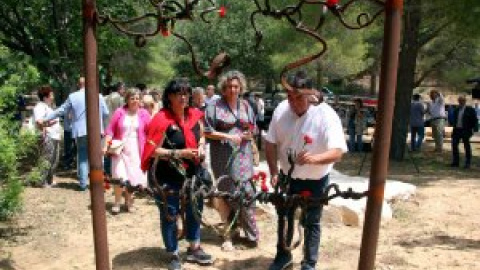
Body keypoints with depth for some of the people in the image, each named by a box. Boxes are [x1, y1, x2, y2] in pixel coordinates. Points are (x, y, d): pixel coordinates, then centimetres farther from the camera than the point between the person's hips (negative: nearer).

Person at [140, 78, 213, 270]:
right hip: (168, 176, -6)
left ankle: (194, 249, 37)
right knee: (169, 215, 7)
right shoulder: (162, 119, -18)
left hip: (191, 173, 7)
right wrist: (180, 153, -25)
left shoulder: (195, 115, 1)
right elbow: (153, 150, -19)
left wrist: (201, 147, -3)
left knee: (195, 210, 17)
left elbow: (201, 136, 19)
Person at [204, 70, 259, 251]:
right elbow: (207, 132, -6)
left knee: (245, 193, 0)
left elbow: (253, 131, 14)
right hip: (223, 157, -2)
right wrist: (228, 136, -15)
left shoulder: (245, 106, 11)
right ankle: (230, 231, 19)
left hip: (243, 156, 3)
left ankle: (251, 234, 12)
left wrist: (248, 135, -8)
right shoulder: (215, 107, -2)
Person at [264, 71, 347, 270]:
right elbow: (271, 143, -3)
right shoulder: (281, 110, -13)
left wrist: (314, 158, -48)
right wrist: (274, 172, -11)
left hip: (315, 181, -4)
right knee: (284, 217, 20)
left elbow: (337, 152, -29)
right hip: (286, 176, 4)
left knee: (311, 223, 9)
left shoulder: (327, 115, -25)